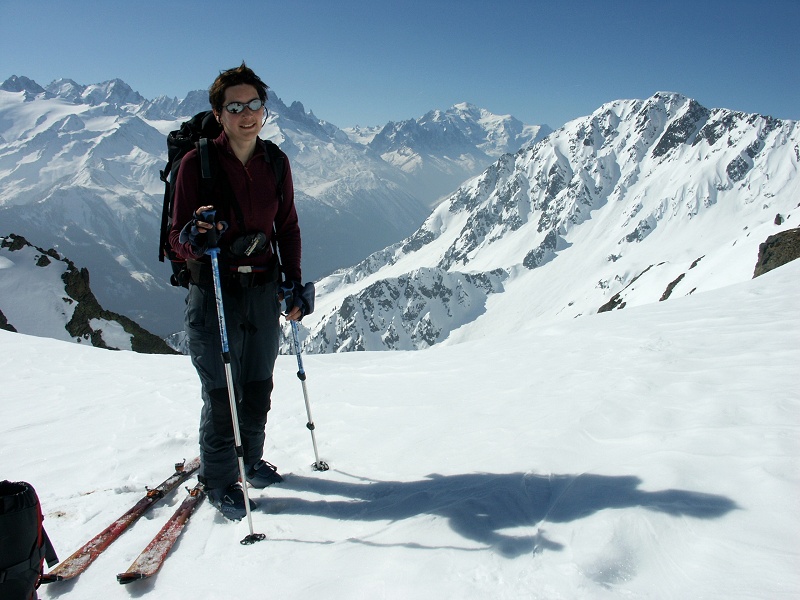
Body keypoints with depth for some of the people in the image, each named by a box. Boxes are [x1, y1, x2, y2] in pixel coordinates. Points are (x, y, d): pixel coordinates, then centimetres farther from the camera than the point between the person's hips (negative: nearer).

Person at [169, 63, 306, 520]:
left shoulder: (276, 163, 3)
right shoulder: (197, 162, -10)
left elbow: (288, 228, 12)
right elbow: (178, 238, -9)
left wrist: (295, 285, 8)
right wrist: (196, 236, -32)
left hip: (264, 290, 4)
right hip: (214, 293, -4)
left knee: (259, 387, 15)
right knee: (222, 394, 0)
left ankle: (250, 460, 38)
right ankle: (219, 480, 21)